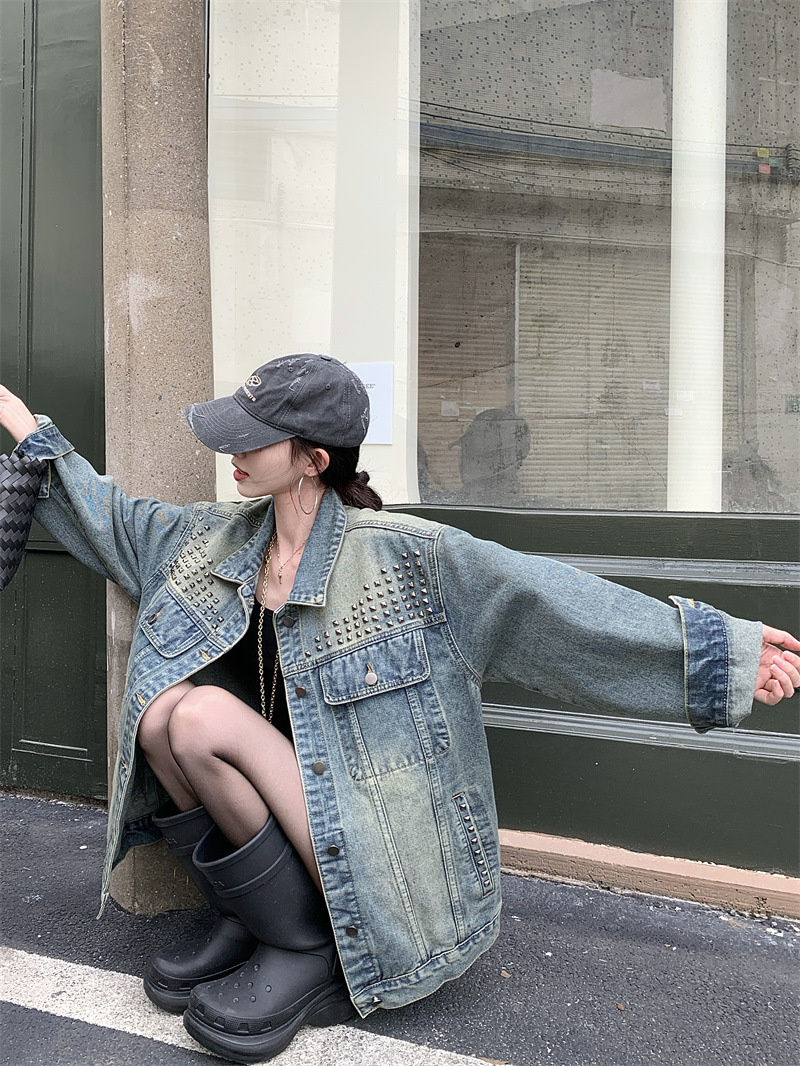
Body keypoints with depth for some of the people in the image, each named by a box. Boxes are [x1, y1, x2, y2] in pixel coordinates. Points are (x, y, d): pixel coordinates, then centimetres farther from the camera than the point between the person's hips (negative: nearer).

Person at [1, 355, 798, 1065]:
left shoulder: (403, 557, -16)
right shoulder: (212, 541, 3)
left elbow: (552, 602, -18)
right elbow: (103, 514, 18)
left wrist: (719, 648, -20)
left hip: (365, 832, -5)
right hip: (293, 805, 6)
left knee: (205, 714, -24)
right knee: (161, 710, -17)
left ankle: (305, 942, -8)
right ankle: (253, 916, -2)